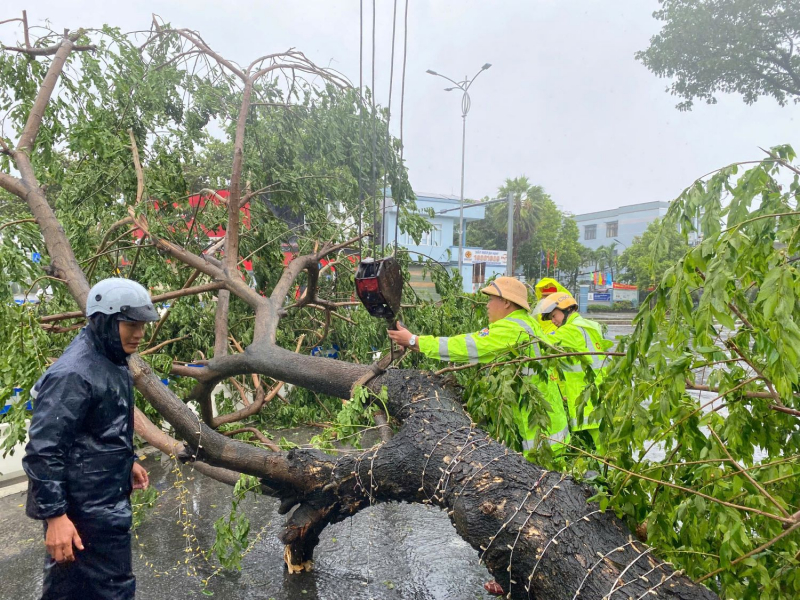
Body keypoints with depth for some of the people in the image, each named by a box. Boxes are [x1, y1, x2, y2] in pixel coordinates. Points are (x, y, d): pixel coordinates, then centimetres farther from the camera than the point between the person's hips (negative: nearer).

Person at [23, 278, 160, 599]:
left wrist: (126, 462, 23)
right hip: (86, 511, -10)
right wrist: (54, 515, -25)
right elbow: (43, 450, -25)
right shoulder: (74, 374, -24)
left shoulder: (112, 362, 8)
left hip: (106, 501, 10)